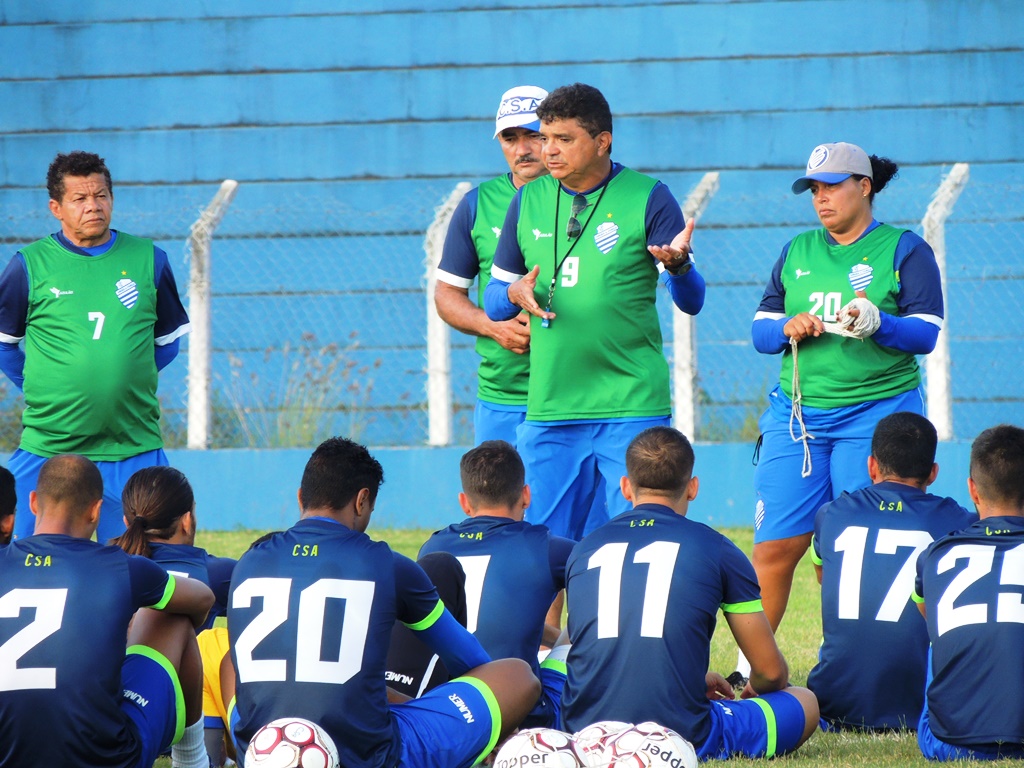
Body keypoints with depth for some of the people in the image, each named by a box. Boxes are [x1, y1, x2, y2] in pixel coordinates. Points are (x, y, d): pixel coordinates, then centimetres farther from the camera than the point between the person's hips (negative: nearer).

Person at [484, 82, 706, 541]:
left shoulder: (648, 199, -1)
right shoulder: (528, 201, 11)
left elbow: (690, 301, -6)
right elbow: (493, 300, 17)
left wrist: (678, 266, -29)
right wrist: (515, 295, -7)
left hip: (632, 408, -4)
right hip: (548, 410, 4)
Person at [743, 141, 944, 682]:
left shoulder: (905, 250, 3)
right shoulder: (797, 252, 16)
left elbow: (925, 334, -6)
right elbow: (760, 330, 14)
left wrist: (878, 324, -25)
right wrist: (788, 329, -8)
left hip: (877, 413, -3)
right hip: (796, 413, 3)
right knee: (776, 545, -3)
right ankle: (749, 667, 4)